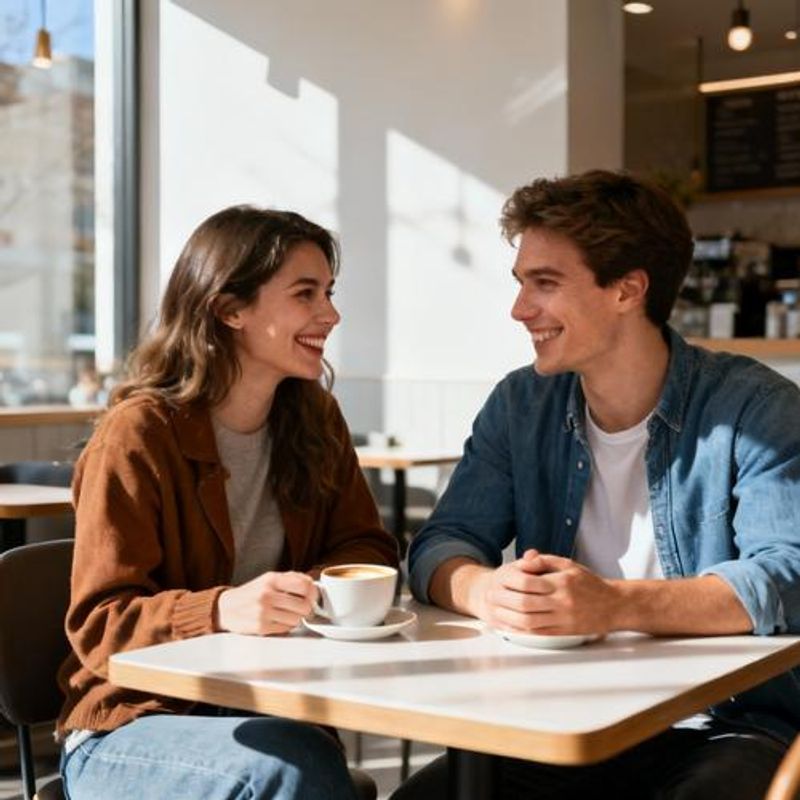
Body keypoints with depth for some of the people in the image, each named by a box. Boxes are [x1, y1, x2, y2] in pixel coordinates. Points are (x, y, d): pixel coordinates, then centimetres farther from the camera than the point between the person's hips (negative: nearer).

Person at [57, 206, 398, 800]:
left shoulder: (314, 419, 7)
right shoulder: (138, 434, -13)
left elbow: (366, 548, 8)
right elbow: (99, 625, -14)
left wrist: (316, 589, -17)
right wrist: (222, 610, -33)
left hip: (266, 707, 5)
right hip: (133, 727, -4)